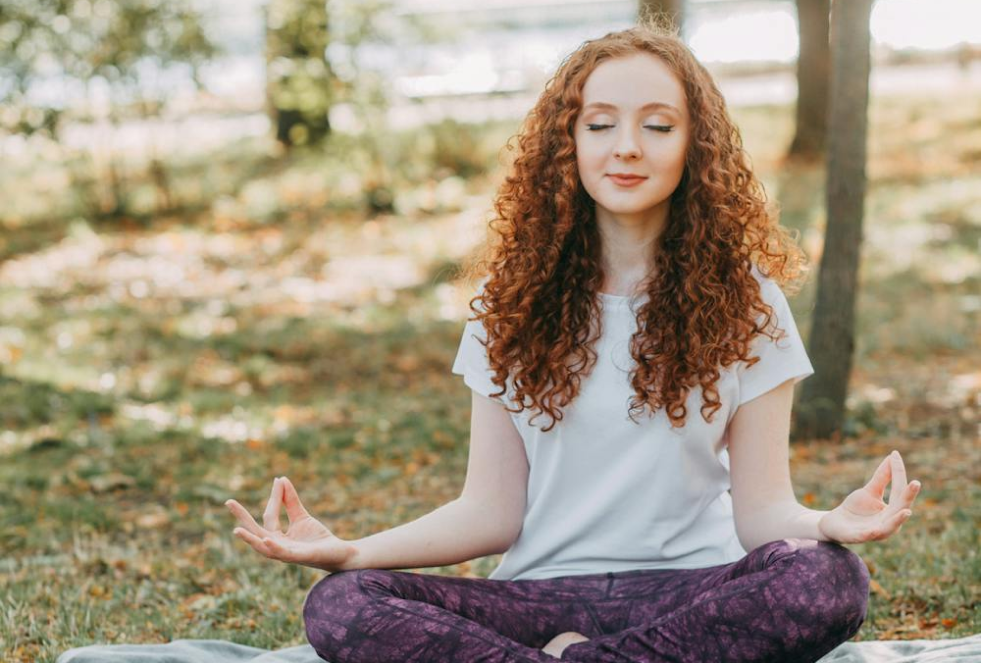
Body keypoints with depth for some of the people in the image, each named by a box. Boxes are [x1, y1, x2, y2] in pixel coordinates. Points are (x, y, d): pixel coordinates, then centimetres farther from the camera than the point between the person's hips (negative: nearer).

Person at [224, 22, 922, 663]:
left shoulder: (742, 299, 3)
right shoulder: (516, 295, 6)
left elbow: (761, 509, -2)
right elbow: (491, 512, 3)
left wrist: (828, 523, -26)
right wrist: (347, 550, -13)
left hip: (690, 592, 0)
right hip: (544, 593, 1)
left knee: (829, 579, -34)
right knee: (338, 607, -25)